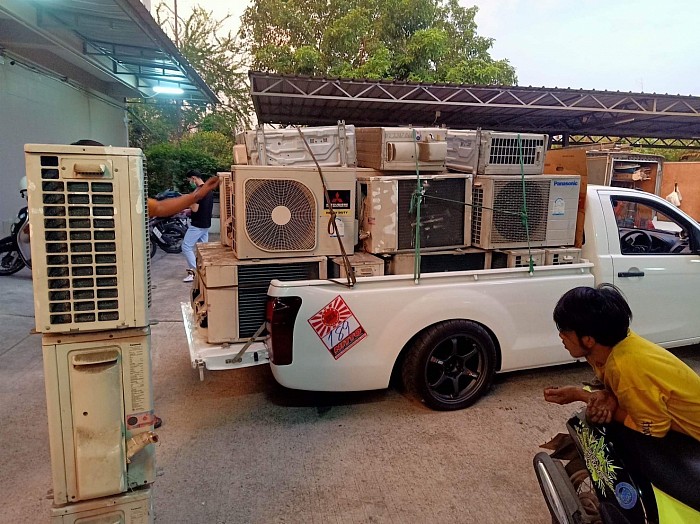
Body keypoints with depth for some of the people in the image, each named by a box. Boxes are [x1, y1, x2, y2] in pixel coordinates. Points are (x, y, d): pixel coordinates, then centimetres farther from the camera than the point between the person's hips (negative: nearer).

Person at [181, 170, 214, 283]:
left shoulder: (198, 190, -17)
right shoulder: (208, 191, 12)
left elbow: (195, 209, -21)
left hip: (197, 225, -9)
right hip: (206, 224, 9)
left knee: (186, 247, -3)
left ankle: (194, 272, -4)